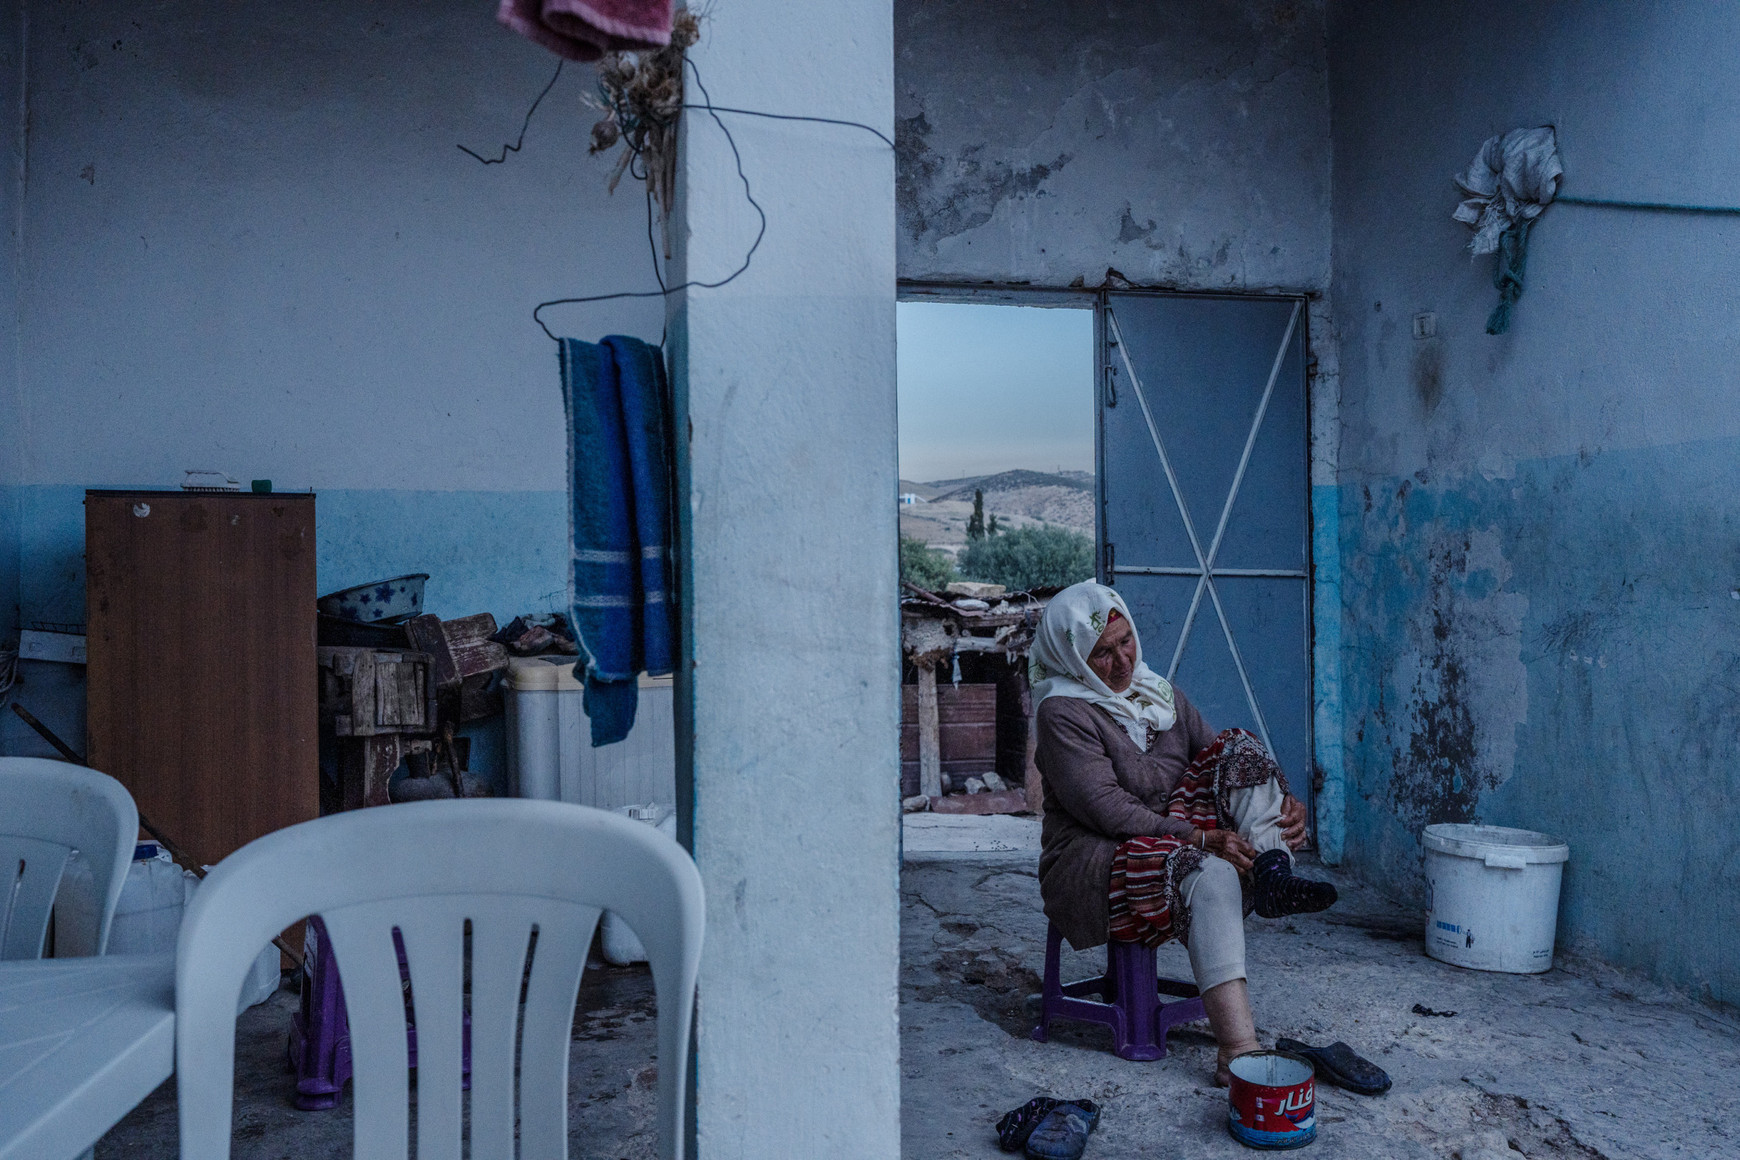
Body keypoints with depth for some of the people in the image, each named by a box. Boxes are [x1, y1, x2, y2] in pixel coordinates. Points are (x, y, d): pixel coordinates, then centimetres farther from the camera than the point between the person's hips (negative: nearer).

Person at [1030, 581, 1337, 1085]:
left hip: (1178, 843, 7)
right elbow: (1110, 811, -20)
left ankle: (1273, 876, -30)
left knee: (1240, 746, -9)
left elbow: (1223, 764, 11)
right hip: (1094, 863, -7)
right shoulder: (1062, 713, -9)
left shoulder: (1158, 694, 14)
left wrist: (1286, 801, -10)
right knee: (1207, 871, -37)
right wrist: (1202, 839, -30)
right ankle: (1238, 1052, -42)